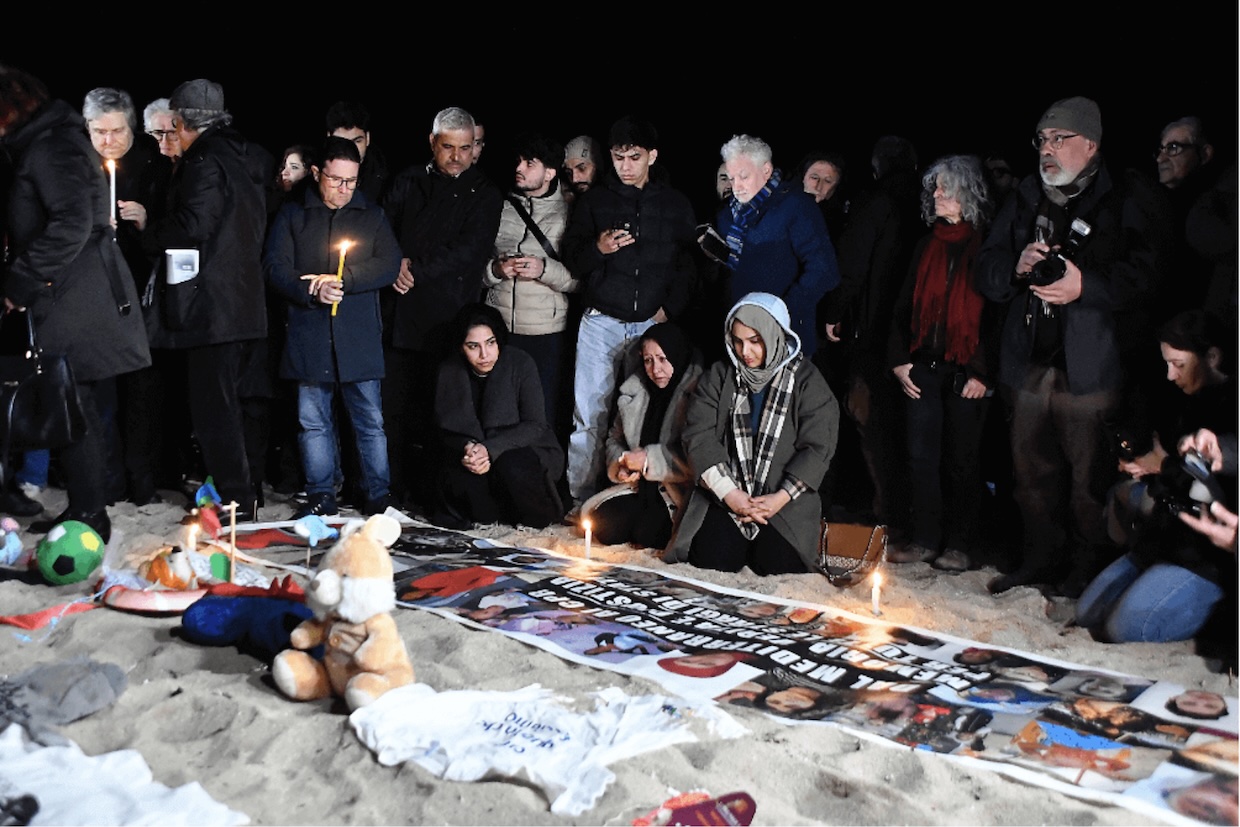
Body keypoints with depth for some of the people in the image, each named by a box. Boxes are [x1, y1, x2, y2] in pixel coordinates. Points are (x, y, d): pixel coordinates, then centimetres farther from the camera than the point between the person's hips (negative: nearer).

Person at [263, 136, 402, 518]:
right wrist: (311, 292, -15)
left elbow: (389, 265, -1)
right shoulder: (292, 216, 11)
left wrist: (341, 280, -12)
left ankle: (378, 495, 11)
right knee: (313, 421, 6)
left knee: (370, 420, 2)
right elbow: (274, 266, 3)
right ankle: (320, 495, 17)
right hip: (309, 336, 1)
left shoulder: (372, 216, 11)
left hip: (359, 338, -1)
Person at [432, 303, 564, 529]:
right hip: (472, 453, 2)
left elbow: (535, 426, -17)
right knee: (456, 477, -30)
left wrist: (490, 450, -29)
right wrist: (467, 449, -25)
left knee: (511, 466, -35)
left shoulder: (520, 363, -14)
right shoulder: (450, 371, -5)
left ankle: (537, 521, -5)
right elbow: (446, 427, -2)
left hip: (525, 449, -2)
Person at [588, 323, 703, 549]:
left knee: (647, 533, -25)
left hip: (679, 489, -6)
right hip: (641, 487, 6)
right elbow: (615, 438, 21)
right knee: (604, 526, -12)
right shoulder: (635, 390, 9)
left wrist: (651, 459, -19)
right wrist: (619, 466, -1)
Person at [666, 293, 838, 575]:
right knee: (712, 559, -19)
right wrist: (729, 492, -13)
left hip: (786, 498, -2)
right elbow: (699, 434, -2)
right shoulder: (720, 376, 6)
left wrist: (780, 498, -16)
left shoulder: (806, 380, -1)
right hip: (726, 494, 2)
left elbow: (817, 446, -6)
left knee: (778, 564, -21)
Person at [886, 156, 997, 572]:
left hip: (965, 372, -5)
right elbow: (905, 307, 15)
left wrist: (983, 373, -13)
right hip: (924, 367, 5)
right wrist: (899, 360, 6)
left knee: (962, 459, 3)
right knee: (921, 455, 4)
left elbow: (997, 312, -8)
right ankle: (924, 538, 14)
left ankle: (958, 544, 13)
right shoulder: (928, 246, 14)